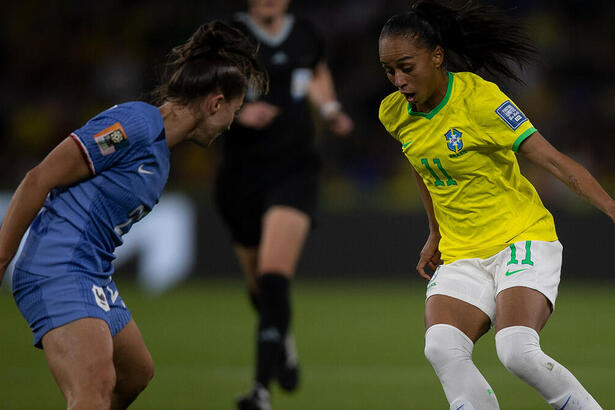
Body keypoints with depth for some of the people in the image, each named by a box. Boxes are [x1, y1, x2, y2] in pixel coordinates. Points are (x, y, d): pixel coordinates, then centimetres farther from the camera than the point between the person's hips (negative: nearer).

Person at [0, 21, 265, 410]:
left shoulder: (161, 153, 19)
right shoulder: (135, 123, -13)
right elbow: (39, 179, -15)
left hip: (95, 276, 11)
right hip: (58, 271, -11)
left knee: (137, 374, 23)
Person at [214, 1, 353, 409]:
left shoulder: (306, 35, 6)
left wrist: (329, 108, 11)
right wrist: (237, 113, -20)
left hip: (295, 170, 0)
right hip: (243, 173, 0)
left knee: (274, 272, -20)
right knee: (259, 285, 12)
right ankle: (283, 341, 46)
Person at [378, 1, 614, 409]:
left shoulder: (479, 98, -16)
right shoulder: (395, 114, 3)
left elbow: (553, 160, -18)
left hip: (523, 239, -5)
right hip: (461, 255, 5)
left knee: (518, 352, -27)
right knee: (443, 349, -24)